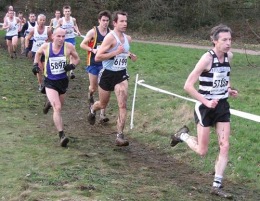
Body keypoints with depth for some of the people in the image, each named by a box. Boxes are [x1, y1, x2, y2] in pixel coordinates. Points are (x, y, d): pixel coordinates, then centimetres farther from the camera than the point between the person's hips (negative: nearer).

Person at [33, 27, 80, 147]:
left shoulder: (68, 47, -11)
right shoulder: (46, 47, -9)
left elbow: (77, 58, 5)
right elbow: (38, 53, 14)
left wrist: (72, 65, -15)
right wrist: (36, 64, 1)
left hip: (63, 81, 3)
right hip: (50, 82, -3)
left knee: (59, 106, 24)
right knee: (57, 108, -18)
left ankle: (50, 102, 63)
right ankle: (61, 136, -17)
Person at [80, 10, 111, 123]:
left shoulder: (110, 32, -2)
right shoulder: (93, 32, -10)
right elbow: (82, 44, -7)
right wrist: (93, 50, -22)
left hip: (105, 63, 2)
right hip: (93, 63, -2)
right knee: (93, 87, 10)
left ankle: (102, 113, -3)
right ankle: (90, 96, 48)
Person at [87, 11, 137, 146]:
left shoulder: (128, 38, 3)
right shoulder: (110, 37, -19)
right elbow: (97, 57, -25)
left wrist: (130, 55, 4)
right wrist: (116, 52, -30)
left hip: (121, 74, 4)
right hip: (108, 74, -4)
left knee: (123, 105, -12)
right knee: (103, 104, 16)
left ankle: (120, 136, -9)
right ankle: (92, 111, 53)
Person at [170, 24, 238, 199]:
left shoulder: (229, 56, 0)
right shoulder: (207, 58, -20)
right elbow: (188, 85, -20)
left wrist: (229, 88, 3)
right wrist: (206, 102, -24)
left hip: (222, 106, 6)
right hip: (206, 107, -6)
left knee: (225, 146, -1)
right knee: (202, 151, 2)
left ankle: (217, 186, 9)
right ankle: (183, 135, 32)